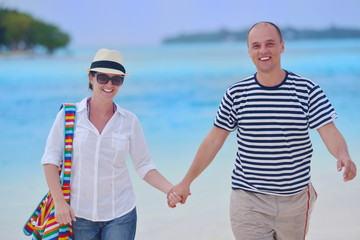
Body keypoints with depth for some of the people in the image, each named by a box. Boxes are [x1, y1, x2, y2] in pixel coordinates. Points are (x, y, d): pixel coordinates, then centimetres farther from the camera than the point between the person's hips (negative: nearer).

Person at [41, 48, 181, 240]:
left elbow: (144, 166, 3)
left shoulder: (129, 121, 0)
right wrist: (59, 202, -11)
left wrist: (172, 190, -11)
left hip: (120, 214, 1)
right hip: (78, 214, -1)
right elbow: (50, 159, -3)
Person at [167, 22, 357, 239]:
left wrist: (343, 156, -33)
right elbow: (214, 141, 4)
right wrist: (186, 182, 4)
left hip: (296, 199, 1)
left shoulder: (307, 90, -4)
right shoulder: (236, 94, -2)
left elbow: (330, 133, -10)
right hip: (249, 201, 0)